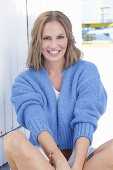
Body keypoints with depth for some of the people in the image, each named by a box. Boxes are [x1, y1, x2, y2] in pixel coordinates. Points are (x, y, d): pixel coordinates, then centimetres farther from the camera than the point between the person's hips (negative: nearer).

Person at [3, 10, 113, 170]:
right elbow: (35, 121, -13)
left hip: (80, 154, 1)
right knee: (13, 139, -31)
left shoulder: (87, 71, 6)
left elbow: (86, 119, -8)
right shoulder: (25, 80, 6)